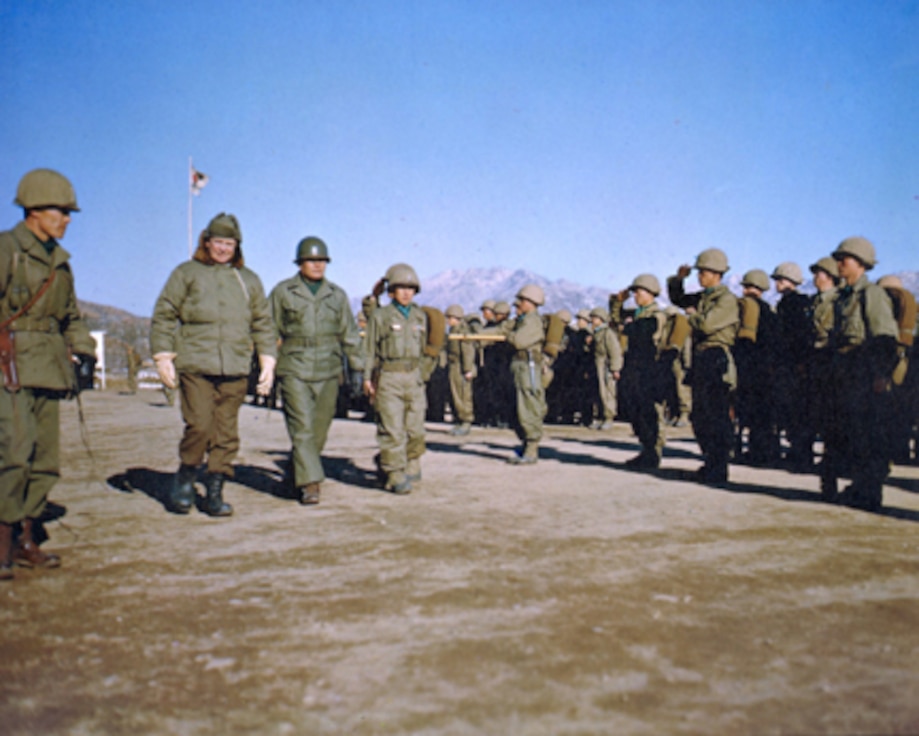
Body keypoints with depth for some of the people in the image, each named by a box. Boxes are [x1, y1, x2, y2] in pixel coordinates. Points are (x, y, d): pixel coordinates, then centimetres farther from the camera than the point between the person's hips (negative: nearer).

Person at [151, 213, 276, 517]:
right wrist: (163, 357, 0)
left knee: (227, 434, 1)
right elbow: (164, 315, 8)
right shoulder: (186, 273, 10)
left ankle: (214, 493, 11)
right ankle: (184, 479, 11)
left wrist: (268, 362, 12)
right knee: (199, 426, -13)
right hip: (195, 366, -3)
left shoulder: (249, 280, 19)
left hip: (235, 371, 3)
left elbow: (263, 324, 21)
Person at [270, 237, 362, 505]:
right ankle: (309, 484, -12)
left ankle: (296, 476, 24)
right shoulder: (282, 292, 4)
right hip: (294, 370, -3)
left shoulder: (337, 294, 13)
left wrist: (356, 368, 11)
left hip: (328, 371, 3)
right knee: (302, 428, -12)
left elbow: (349, 334, 16)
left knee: (320, 430, 6)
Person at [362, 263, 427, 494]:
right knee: (392, 430, -6)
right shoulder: (380, 316, 0)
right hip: (389, 378, -4)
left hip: (414, 377, 4)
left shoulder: (420, 316, 13)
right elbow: (369, 350, 1)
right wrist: (367, 379, -3)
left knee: (416, 429, 7)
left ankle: (411, 468, 28)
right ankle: (395, 477, 0)